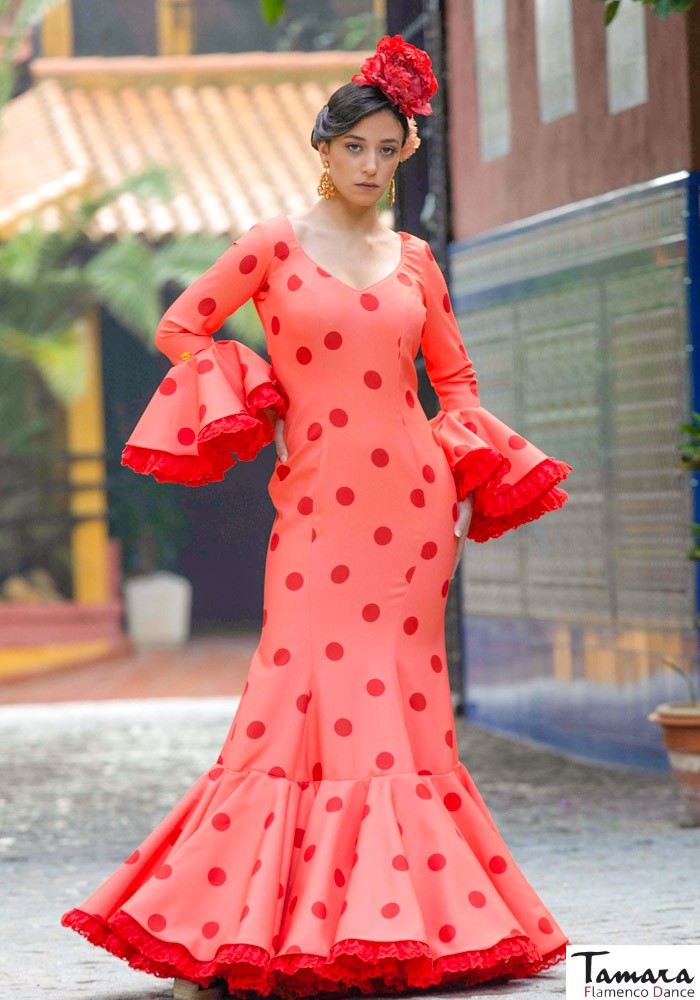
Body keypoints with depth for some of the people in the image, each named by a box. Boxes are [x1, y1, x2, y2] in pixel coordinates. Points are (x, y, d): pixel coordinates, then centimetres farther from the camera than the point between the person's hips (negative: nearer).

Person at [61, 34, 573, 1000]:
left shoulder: (412, 258, 12)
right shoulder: (276, 245, 2)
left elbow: (455, 376, 20)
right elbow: (180, 328, 7)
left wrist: (464, 486, 8)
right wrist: (250, 407, -1)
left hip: (410, 503, 3)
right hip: (320, 503, -3)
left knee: (402, 705, 3)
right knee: (309, 695, -10)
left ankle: (407, 915, 7)